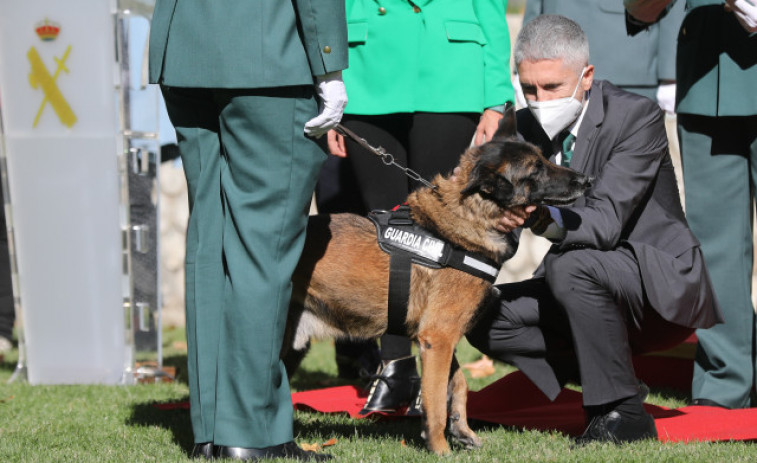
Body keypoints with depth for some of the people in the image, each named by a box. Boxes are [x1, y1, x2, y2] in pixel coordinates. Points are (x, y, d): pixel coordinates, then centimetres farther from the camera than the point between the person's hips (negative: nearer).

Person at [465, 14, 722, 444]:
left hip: (663, 285, -7)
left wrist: (544, 218, -48)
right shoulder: (527, 127, 1)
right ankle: (610, 387, -1)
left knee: (570, 265, -34)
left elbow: (605, 223, -29)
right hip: (586, 282, 7)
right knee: (482, 315, -10)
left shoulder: (636, 115, -18)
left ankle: (624, 413, -21)